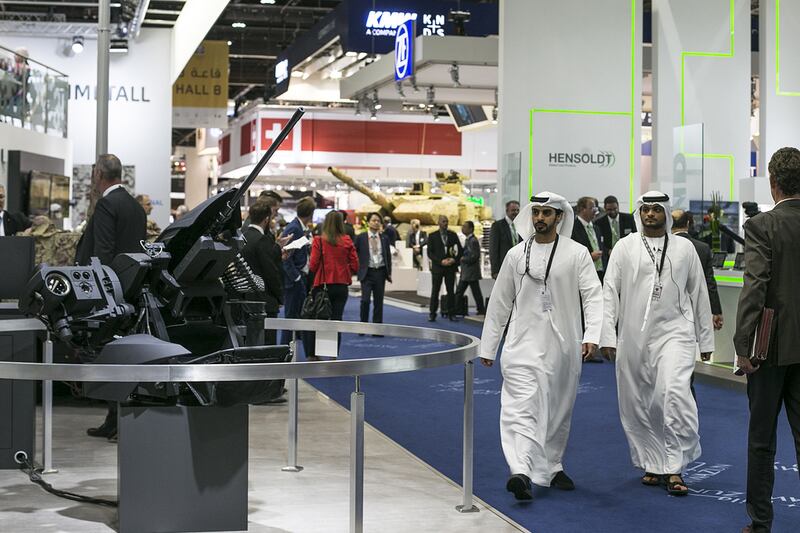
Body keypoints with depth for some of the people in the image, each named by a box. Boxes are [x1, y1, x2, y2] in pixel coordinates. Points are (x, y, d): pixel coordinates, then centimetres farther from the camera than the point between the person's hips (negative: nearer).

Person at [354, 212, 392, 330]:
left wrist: (389, 272, 8)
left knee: (378, 301, 4)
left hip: (380, 272, 3)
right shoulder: (361, 237, 0)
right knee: (365, 299, -11)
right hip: (367, 272, -3)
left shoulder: (385, 238, 9)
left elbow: (388, 256, 12)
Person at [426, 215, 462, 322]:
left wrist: (455, 260, -7)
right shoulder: (433, 236, 3)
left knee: (450, 291, 2)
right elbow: (430, 253, -2)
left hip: (450, 266, 2)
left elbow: (460, 250, 11)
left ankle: (451, 313, 5)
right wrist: (441, 261, -13)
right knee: (435, 291, -2)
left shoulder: (453, 235, 8)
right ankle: (432, 314, 2)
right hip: (437, 267, -2)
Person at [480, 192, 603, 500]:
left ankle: (552, 467, 31)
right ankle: (521, 472, -24)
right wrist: (487, 346, 11)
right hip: (523, 344, 0)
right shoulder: (516, 254, 6)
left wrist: (592, 335, -22)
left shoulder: (577, 254, 0)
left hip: (563, 345, 0)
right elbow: (500, 303, 11)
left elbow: (593, 296, -6)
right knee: (521, 407, -15)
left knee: (559, 410, 13)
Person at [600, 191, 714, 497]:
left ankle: (674, 468, -10)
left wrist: (705, 338, 12)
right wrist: (607, 335, -5)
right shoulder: (625, 247, 5)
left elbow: (698, 293, 12)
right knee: (636, 405, 5)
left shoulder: (684, 248, 7)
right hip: (633, 338, 1)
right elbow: (609, 292, 2)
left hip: (675, 333, -1)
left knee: (675, 393, -19)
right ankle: (652, 465, 23)